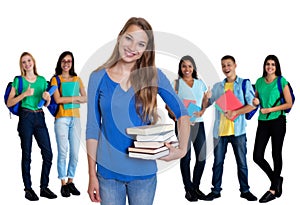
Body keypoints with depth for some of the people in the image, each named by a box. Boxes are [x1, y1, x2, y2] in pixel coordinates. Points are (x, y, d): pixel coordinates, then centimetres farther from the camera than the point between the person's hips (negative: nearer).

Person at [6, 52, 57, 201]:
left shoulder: (42, 80, 13)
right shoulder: (18, 80, 4)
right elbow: (9, 103, -2)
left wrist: (47, 98, -4)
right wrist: (25, 94, -14)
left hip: (40, 117, 4)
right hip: (26, 117, -3)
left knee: (48, 153, -2)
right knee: (27, 154, 0)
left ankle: (44, 187, 10)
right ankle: (28, 189, 8)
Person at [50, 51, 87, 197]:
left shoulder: (77, 79, 15)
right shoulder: (56, 79, 4)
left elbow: (85, 99, 5)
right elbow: (58, 99, -9)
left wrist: (66, 99, -8)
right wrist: (75, 98, -5)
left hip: (75, 118, 4)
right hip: (62, 118, -3)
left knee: (75, 152, 3)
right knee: (63, 152, -5)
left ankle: (71, 181, 13)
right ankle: (63, 184, 2)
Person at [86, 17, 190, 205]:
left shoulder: (153, 76, -3)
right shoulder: (98, 77, -3)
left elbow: (182, 113, 1)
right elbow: (93, 127, -1)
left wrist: (182, 149, -13)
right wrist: (92, 174, -1)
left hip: (144, 171, 0)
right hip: (107, 170, 0)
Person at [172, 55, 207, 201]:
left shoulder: (200, 83, 13)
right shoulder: (176, 84, 2)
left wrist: (202, 111, -4)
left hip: (198, 123, 3)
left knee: (202, 157, 2)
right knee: (185, 158, 2)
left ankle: (196, 187, 19)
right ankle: (188, 189, 14)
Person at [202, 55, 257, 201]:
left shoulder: (245, 84, 3)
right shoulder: (217, 86, 14)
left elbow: (252, 105, -8)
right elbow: (205, 105, 16)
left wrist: (235, 112, -21)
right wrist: (206, 98, -8)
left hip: (238, 130, -3)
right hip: (220, 130, 3)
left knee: (242, 162, 4)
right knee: (218, 162, 7)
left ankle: (245, 190, 15)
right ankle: (216, 190, 15)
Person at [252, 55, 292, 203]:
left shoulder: (282, 81, -4)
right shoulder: (259, 82, 10)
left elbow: (289, 104, -6)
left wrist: (270, 109, -14)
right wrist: (256, 102, -3)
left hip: (277, 121, -4)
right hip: (263, 122, 5)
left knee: (276, 155, 4)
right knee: (257, 156, -1)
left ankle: (273, 190, 15)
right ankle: (276, 179, 22)